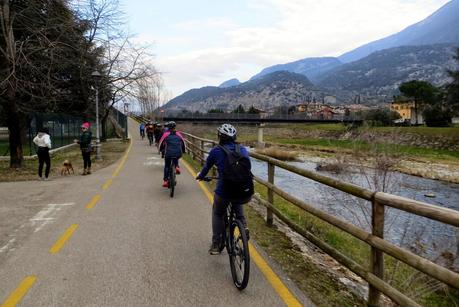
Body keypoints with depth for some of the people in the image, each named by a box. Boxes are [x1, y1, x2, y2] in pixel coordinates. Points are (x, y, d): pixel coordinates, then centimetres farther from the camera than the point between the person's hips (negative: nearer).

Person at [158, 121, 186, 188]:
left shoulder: (166, 134, 7)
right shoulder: (178, 134, 13)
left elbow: (161, 142, 16)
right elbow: (183, 143, 21)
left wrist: (161, 150, 35)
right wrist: (183, 151, 37)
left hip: (168, 153, -2)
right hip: (178, 154, 2)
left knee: (167, 166, 19)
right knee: (176, 159, 37)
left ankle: (165, 181, 16)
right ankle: (177, 167, 11)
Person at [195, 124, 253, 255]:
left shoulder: (216, 151, 2)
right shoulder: (243, 149, 10)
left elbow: (206, 167, 17)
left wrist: (200, 176, 39)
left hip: (223, 192, -2)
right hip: (245, 193, 3)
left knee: (217, 214, 28)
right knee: (237, 204, 39)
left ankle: (215, 245, 28)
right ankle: (243, 225, 18)